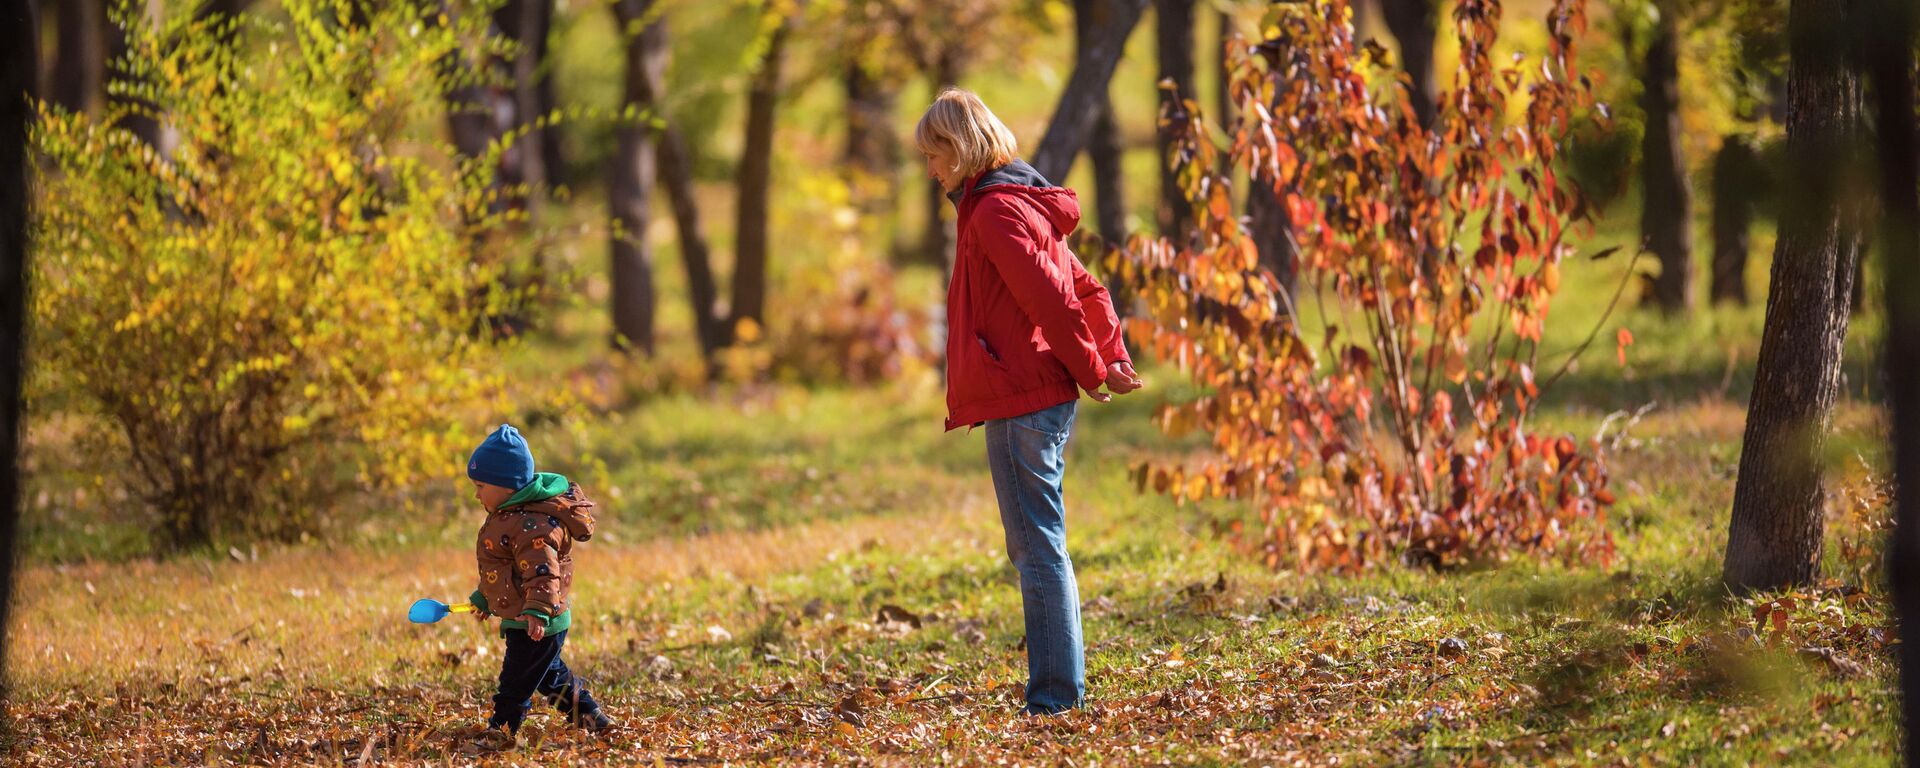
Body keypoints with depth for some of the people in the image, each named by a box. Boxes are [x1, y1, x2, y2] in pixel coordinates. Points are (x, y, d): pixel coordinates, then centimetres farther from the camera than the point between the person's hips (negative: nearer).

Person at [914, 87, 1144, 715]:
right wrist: (1113, 359, 13)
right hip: (1041, 398, 10)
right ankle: (1059, 690, 16)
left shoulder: (996, 211, -12)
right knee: (1036, 546, 13)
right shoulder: (1022, 205, 20)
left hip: (1020, 403, -10)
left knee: (1037, 546, -8)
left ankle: (1055, 696, -7)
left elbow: (1051, 299, -19)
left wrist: (1090, 372, -8)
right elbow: (1086, 289, 23)